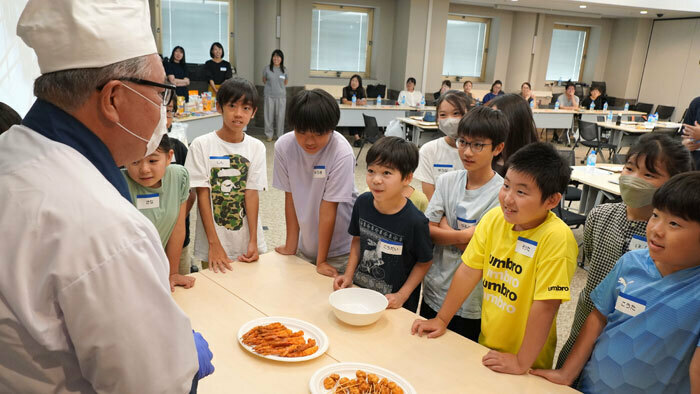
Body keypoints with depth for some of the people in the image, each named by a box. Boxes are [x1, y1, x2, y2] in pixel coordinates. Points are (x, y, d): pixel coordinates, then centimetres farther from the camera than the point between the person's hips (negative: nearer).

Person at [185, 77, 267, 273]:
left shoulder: (256, 147, -1)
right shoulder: (201, 145, -8)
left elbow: (252, 194, -5)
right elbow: (202, 195, -10)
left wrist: (253, 242, -11)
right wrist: (214, 244, -15)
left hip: (247, 242, 2)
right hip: (213, 242, -2)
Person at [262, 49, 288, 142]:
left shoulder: (284, 70, 2)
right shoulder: (266, 69, -2)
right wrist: (271, 86, 13)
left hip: (281, 96, 1)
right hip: (269, 95, -1)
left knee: (280, 116, 2)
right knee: (269, 115, 3)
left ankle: (280, 135, 14)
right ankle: (269, 135, 16)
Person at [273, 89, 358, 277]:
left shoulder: (342, 153, -25)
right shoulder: (283, 146, -14)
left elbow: (328, 207, -22)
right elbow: (290, 197, -6)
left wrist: (322, 261, -15)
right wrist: (290, 245, -1)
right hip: (305, 246, 4)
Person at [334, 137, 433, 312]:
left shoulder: (415, 221, -25)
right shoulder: (363, 202, -10)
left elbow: (424, 261, -11)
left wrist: (402, 295, -15)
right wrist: (349, 275, -1)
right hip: (360, 289, 5)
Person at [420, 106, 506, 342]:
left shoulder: (502, 193, -16)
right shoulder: (447, 181, -1)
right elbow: (427, 230, -6)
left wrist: (445, 229, -16)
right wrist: (463, 236, -20)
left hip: (472, 305, -4)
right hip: (434, 290, 4)